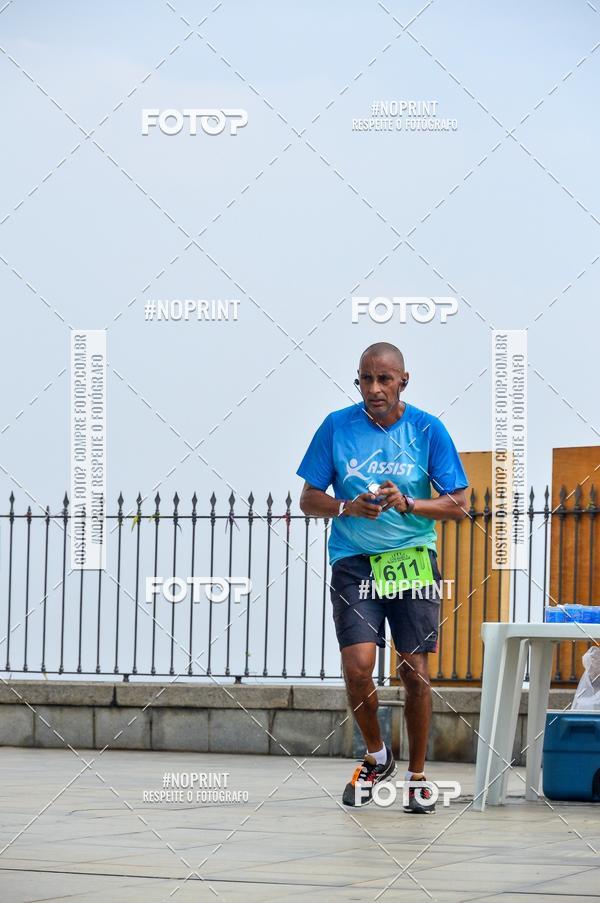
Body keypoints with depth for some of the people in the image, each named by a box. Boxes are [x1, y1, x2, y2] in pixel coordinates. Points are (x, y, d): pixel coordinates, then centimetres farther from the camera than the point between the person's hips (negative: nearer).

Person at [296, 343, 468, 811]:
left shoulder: (428, 429, 0)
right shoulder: (337, 426, 2)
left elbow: (458, 504, 1)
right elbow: (309, 499, 6)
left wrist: (406, 504, -15)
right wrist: (348, 507, -14)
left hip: (412, 561, 0)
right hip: (353, 562, 0)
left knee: (415, 671, -2)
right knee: (357, 667, -14)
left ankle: (417, 774, 16)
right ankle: (376, 756, 12)